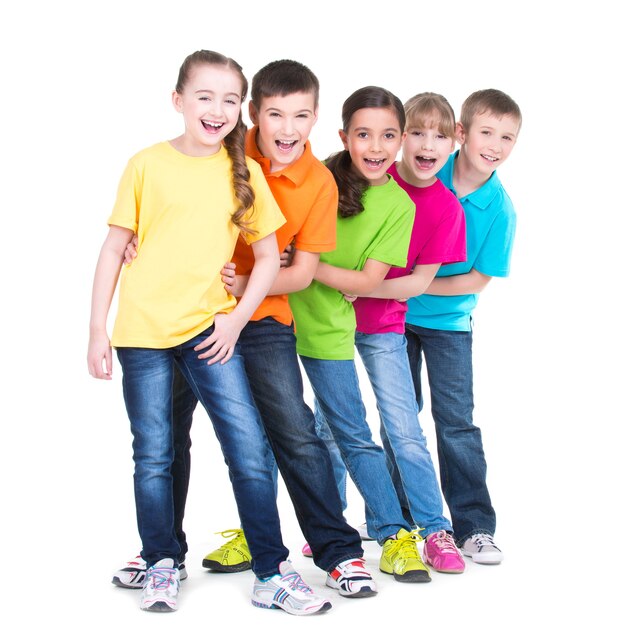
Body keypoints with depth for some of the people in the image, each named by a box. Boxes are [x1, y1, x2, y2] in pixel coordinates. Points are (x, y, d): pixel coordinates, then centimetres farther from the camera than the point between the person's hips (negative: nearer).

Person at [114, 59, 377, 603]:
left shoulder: (319, 184, -9)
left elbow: (302, 272, -8)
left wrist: (245, 285, -22)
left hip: (261, 318, -2)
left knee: (296, 434, -8)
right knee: (166, 431, 10)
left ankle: (340, 551, 4)